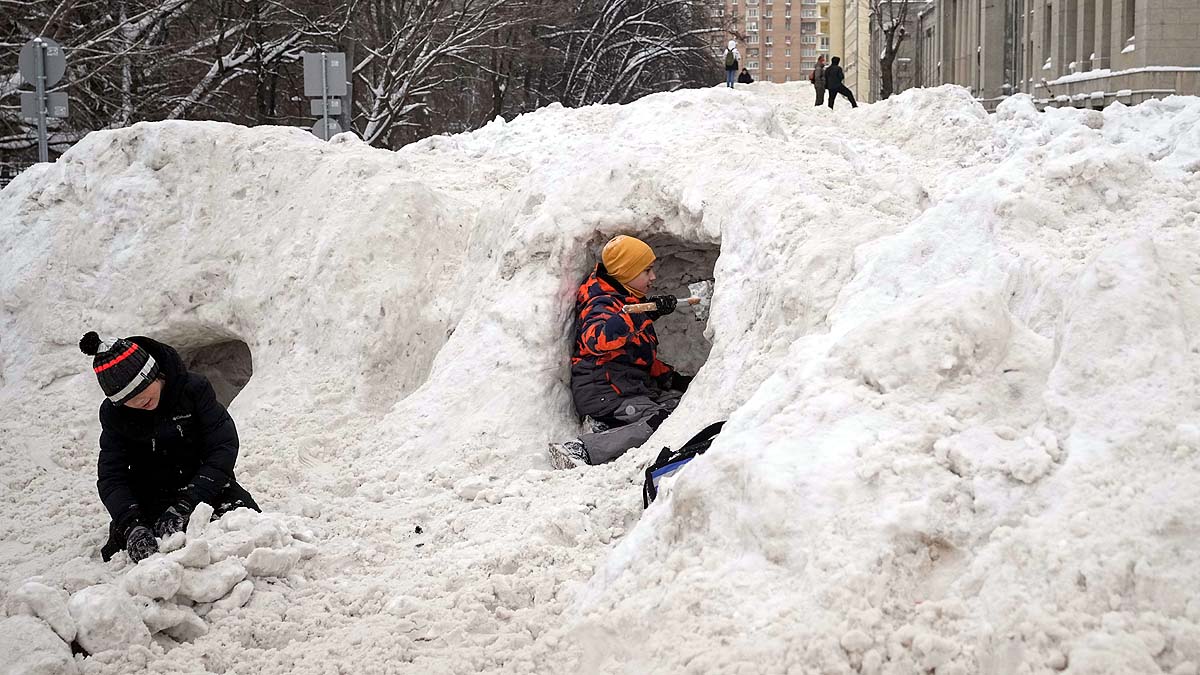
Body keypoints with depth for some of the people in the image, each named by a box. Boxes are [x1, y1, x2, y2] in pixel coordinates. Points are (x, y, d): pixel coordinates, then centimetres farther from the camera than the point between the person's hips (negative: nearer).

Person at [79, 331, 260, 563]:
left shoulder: (194, 389, -11)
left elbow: (223, 448, -17)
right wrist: (131, 525, -31)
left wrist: (185, 505, -28)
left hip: (206, 487, -2)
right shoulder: (113, 413, -5)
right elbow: (110, 477, -10)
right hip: (151, 498, 2)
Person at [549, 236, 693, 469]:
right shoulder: (603, 305, -9)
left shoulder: (629, 303, 23)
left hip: (633, 387, 10)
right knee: (662, 423, -27)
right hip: (604, 392, -10)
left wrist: (670, 377, 18)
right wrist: (643, 314, -34)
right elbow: (596, 338, -33)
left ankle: (611, 431, -10)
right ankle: (580, 450, -33)